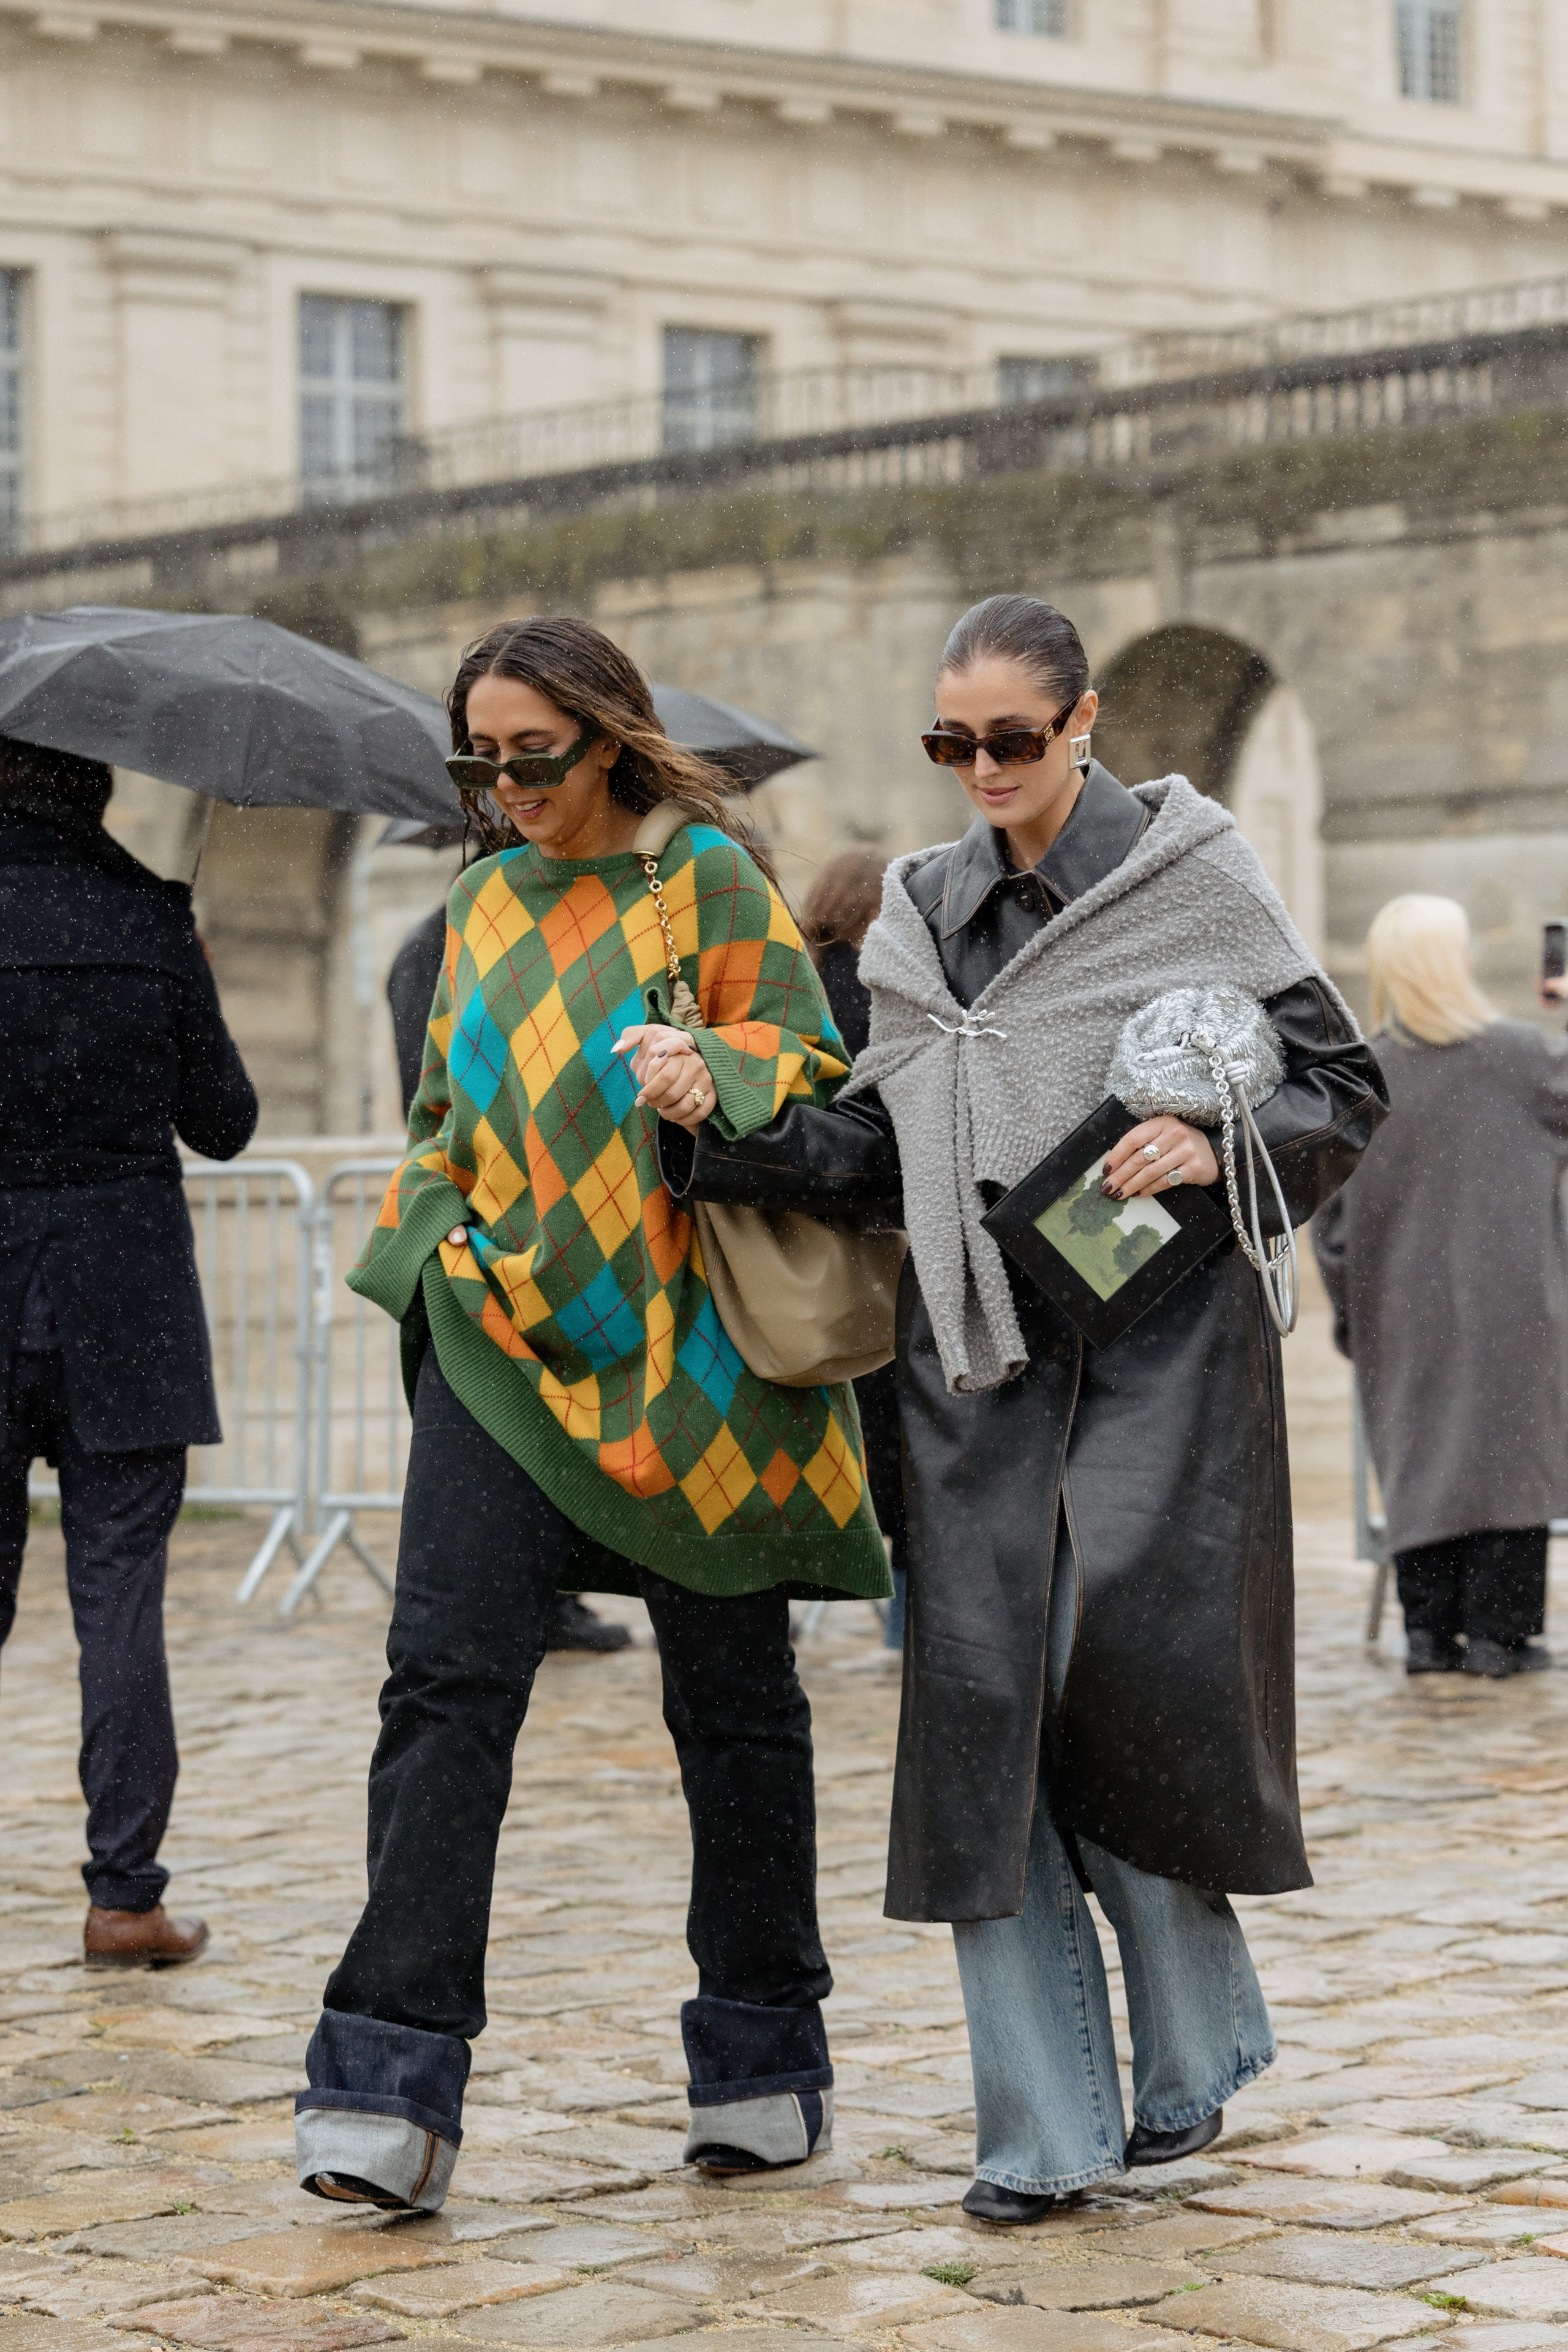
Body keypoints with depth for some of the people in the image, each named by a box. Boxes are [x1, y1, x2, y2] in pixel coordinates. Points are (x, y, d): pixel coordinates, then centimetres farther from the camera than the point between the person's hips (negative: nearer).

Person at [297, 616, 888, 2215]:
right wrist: (447, 1233, 6)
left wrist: (715, 1075, -23)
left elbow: (810, 1075, -4)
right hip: (504, 1342, 4)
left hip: (688, 1350, -3)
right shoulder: (485, 898, 14)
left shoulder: (708, 880, -1)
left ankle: (765, 2058, 22)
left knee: (730, 1701, 7)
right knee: (446, 1676, -10)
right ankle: (393, 2084, -11)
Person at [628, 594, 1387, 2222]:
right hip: (978, 1339, 4)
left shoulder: (1188, 875, 1)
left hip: (1157, 1329, -4)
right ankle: (1044, 2123, 4)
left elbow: (1342, 1086, 2)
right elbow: (876, 1151, 10)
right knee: (983, 1696, -3)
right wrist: (717, 1127, -5)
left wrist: (1220, 1146, -16)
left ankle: (1193, 2053, 14)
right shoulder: (923, 910, 13)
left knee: (1130, 1666, -10)